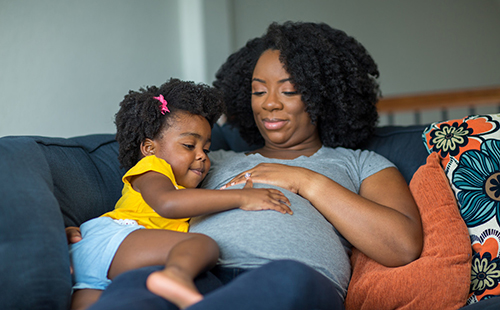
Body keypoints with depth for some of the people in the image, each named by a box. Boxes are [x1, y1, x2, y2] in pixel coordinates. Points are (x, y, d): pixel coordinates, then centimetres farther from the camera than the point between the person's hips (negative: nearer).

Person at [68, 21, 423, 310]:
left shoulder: (359, 164, 26)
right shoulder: (218, 162, 35)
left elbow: (404, 246, 9)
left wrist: (306, 181, 7)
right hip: (200, 276, 3)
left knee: (289, 281, -41)